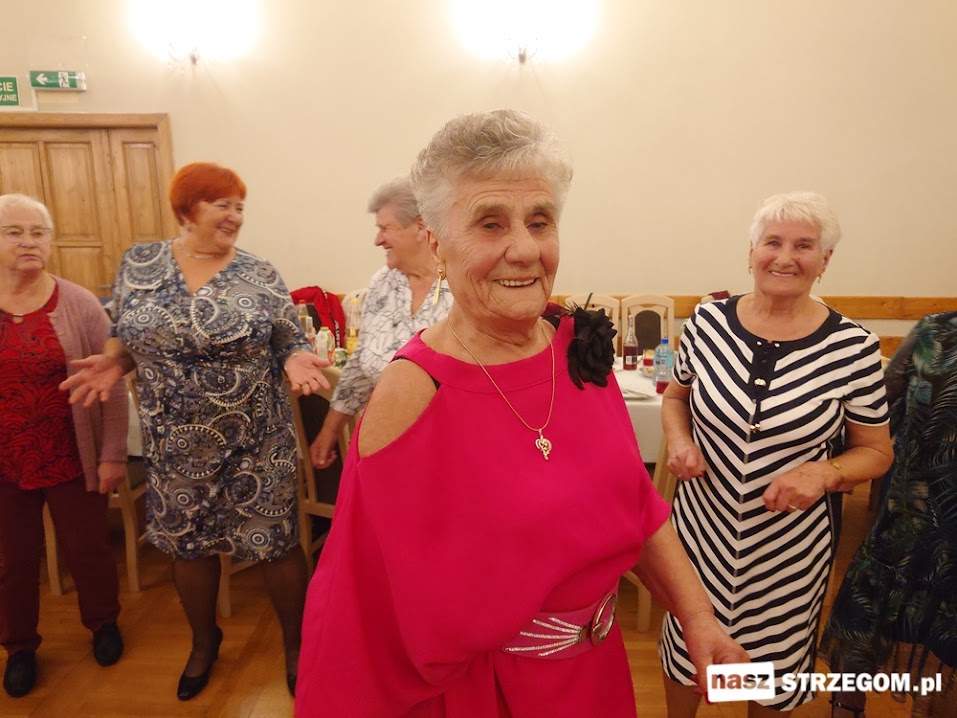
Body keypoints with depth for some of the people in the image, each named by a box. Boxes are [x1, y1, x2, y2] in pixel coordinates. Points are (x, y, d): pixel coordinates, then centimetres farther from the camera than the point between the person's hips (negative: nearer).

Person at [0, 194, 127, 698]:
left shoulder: (79, 304, -8)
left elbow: (110, 386, -7)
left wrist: (112, 455, -8)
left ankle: (103, 622, 40)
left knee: (88, 549, 14)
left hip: (72, 461, -1)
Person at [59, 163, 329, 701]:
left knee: (276, 542, 6)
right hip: (177, 445, 3)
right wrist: (114, 362, -10)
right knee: (187, 542, 18)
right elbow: (127, 338, 11)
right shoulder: (139, 264, 1)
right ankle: (205, 641, 45)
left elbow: (291, 343, -2)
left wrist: (297, 360, -24)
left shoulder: (261, 276, -5)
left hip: (254, 442, -2)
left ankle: (296, 643, 31)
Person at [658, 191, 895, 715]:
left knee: (774, 659, 21)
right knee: (686, 643, 22)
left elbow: (875, 451, -2)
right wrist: (678, 440, -12)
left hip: (790, 544, -1)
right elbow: (675, 396, 7)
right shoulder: (708, 322, -9)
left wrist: (823, 473, -21)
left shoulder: (853, 347, -13)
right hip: (702, 527, 2)